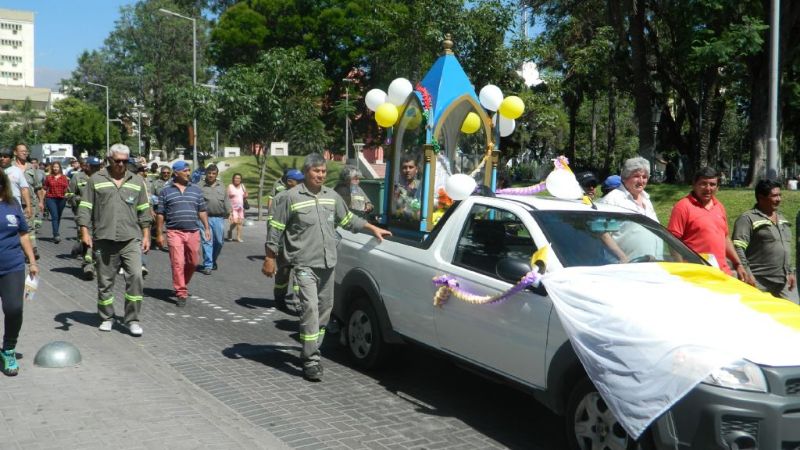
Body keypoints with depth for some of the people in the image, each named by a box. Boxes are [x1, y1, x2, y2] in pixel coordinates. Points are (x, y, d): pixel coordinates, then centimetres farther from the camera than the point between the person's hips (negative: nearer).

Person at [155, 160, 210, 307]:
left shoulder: (196, 190, 11)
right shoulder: (166, 191, 3)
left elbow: (202, 211, 14)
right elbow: (160, 214, 4)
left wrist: (206, 228, 6)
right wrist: (159, 234, 0)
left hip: (193, 232, 3)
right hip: (175, 232, -3)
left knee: (192, 262, 9)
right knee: (177, 263, -8)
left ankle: (182, 285, 32)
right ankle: (181, 293, -3)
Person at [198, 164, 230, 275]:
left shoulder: (221, 186, 14)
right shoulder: (200, 186, 2)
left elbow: (226, 200, 16)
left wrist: (228, 211, 8)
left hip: (219, 218, 4)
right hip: (205, 218, -3)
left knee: (219, 241, 6)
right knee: (207, 241, -5)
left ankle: (213, 261, 28)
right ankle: (208, 265, 0)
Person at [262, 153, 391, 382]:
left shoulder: (332, 196, 13)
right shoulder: (290, 197, -5)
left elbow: (348, 219, 25)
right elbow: (275, 229, -2)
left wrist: (373, 228, 20)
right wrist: (270, 258, -4)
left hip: (328, 264, 6)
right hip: (304, 265, -6)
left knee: (324, 310, 11)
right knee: (310, 308, -15)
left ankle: (311, 352, 25)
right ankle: (311, 361, -11)